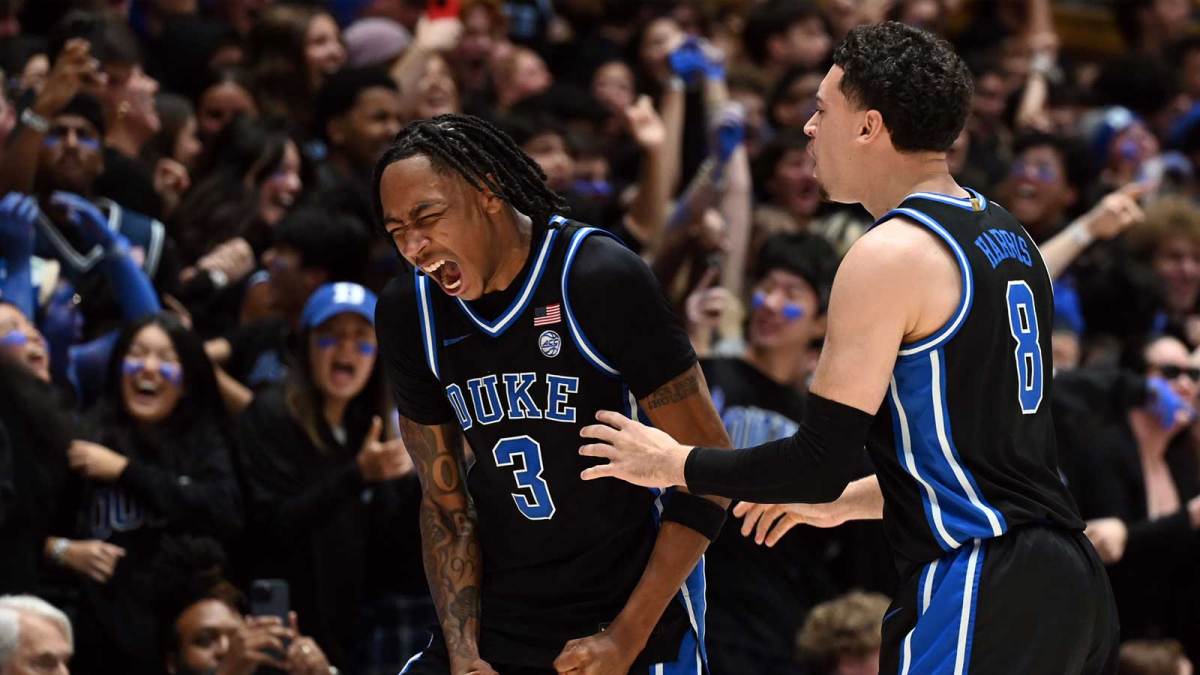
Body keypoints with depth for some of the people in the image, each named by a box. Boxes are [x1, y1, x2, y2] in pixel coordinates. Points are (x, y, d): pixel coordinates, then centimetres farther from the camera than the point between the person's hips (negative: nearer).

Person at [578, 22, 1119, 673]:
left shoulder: (889, 256, -12)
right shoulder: (1009, 237, 16)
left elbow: (819, 463, -14)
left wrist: (673, 465, 1)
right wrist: (845, 499, 33)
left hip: (975, 590, -9)